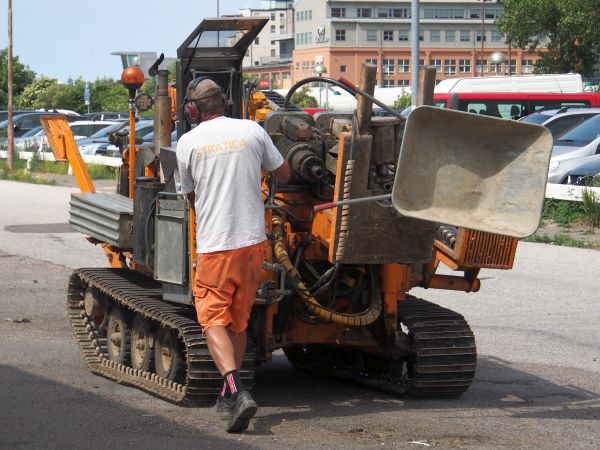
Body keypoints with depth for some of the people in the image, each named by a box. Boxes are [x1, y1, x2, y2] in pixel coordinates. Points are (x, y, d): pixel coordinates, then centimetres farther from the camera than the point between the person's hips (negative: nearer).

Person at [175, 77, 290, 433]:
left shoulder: (188, 143, -2)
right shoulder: (252, 131, 2)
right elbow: (284, 173, 14)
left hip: (213, 245, -3)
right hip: (253, 242, 3)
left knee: (214, 321, 0)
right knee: (239, 321, 16)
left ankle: (236, 391, -21)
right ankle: (229, 396, 24)